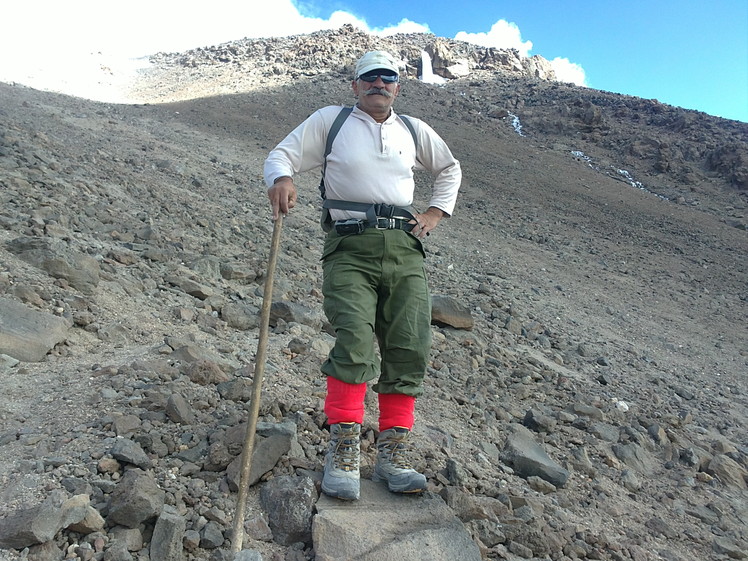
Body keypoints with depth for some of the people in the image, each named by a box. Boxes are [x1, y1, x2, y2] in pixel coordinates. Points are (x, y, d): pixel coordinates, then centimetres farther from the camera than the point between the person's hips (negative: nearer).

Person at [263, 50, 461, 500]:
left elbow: (450, 168, 36)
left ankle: (392, 455, 5)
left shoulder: (414, 130, 21)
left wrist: (437, 212, 20)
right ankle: (343, 453, -11)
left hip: (405, 249, 4)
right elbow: (284, 154, 10)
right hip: (350, 248, -3)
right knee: (355, 341, -21)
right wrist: (282, 178, -15)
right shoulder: (330, 120, 13)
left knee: (410, 349, -5)